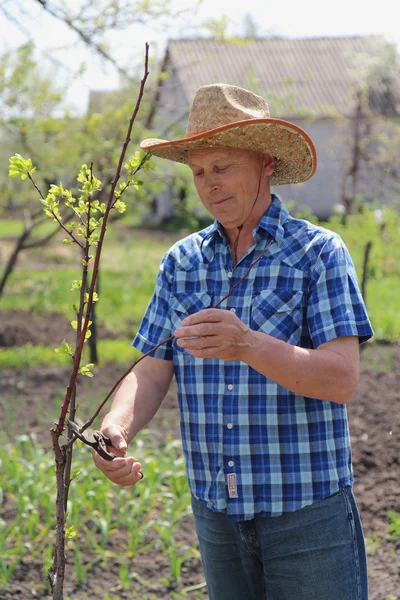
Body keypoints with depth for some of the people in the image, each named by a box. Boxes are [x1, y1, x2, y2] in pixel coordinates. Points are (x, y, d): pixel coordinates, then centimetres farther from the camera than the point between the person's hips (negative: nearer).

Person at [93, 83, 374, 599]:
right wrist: (116, 430, -20)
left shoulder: (319, 253, -7)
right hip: (217, 512, 4)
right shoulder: (182, 262, 6)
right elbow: (152, 374, 2)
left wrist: (247, 345, -33)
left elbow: (342, 378, -17)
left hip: (307, 511, -4)